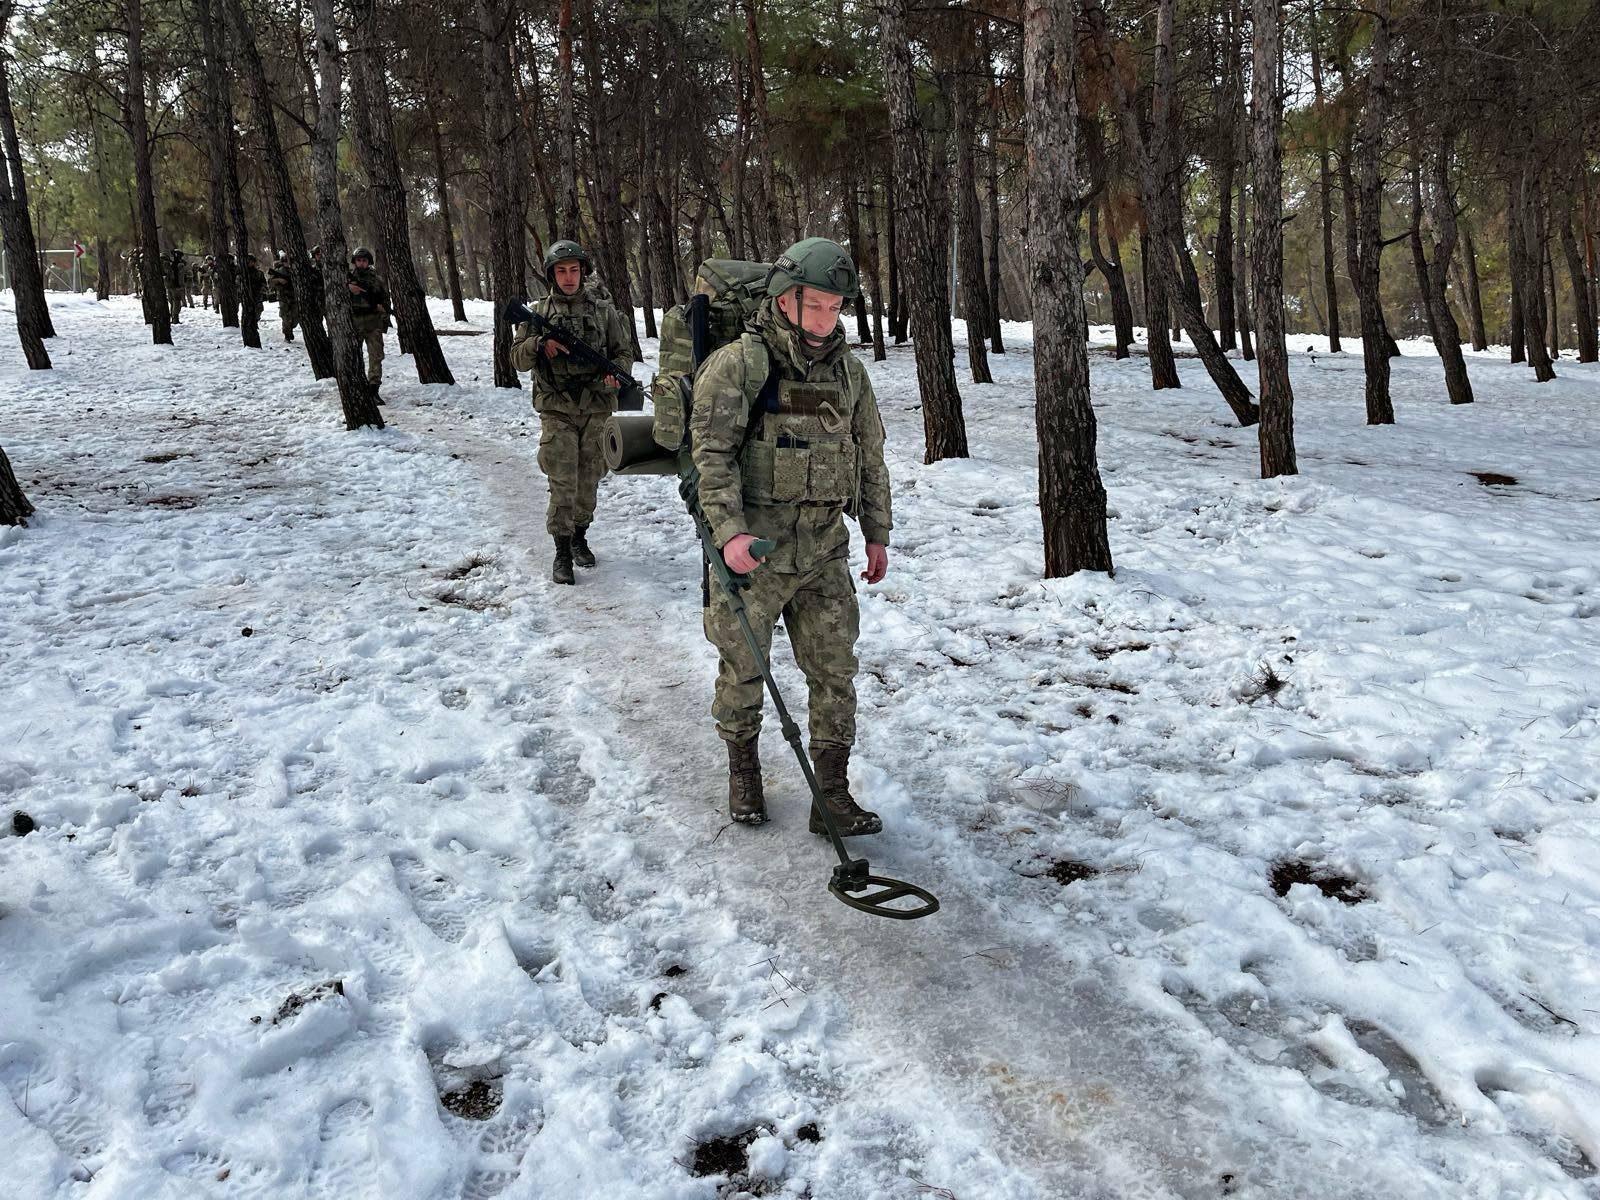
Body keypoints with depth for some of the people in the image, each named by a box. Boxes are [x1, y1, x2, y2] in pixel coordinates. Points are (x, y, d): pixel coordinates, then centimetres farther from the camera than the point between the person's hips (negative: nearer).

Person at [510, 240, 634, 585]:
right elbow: (518, 359, 4)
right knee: (563, 483, -6)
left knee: (588, 480, 12)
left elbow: (624, 352, 8)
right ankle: (562, 553, 2)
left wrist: (615, 372, -14)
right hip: (557, 411, -1)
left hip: (596, 410, 2)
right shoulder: (539, 313, 4)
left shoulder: (604, 310, 4)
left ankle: (580, 537, 31)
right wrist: (540, 344, -17)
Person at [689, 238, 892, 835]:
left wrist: (877, 533, 17)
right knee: (742, 668, 9)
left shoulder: (849, 370, 10)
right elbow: (712, 451, -12)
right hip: (751, 550, -4)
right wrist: (729, 531, -22)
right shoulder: (738, 363, -7)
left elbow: (870, 455, 17)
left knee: (835, 672, 4)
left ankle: (832, 795, 14)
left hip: (824, 551, 4)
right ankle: (743, 771, 32)